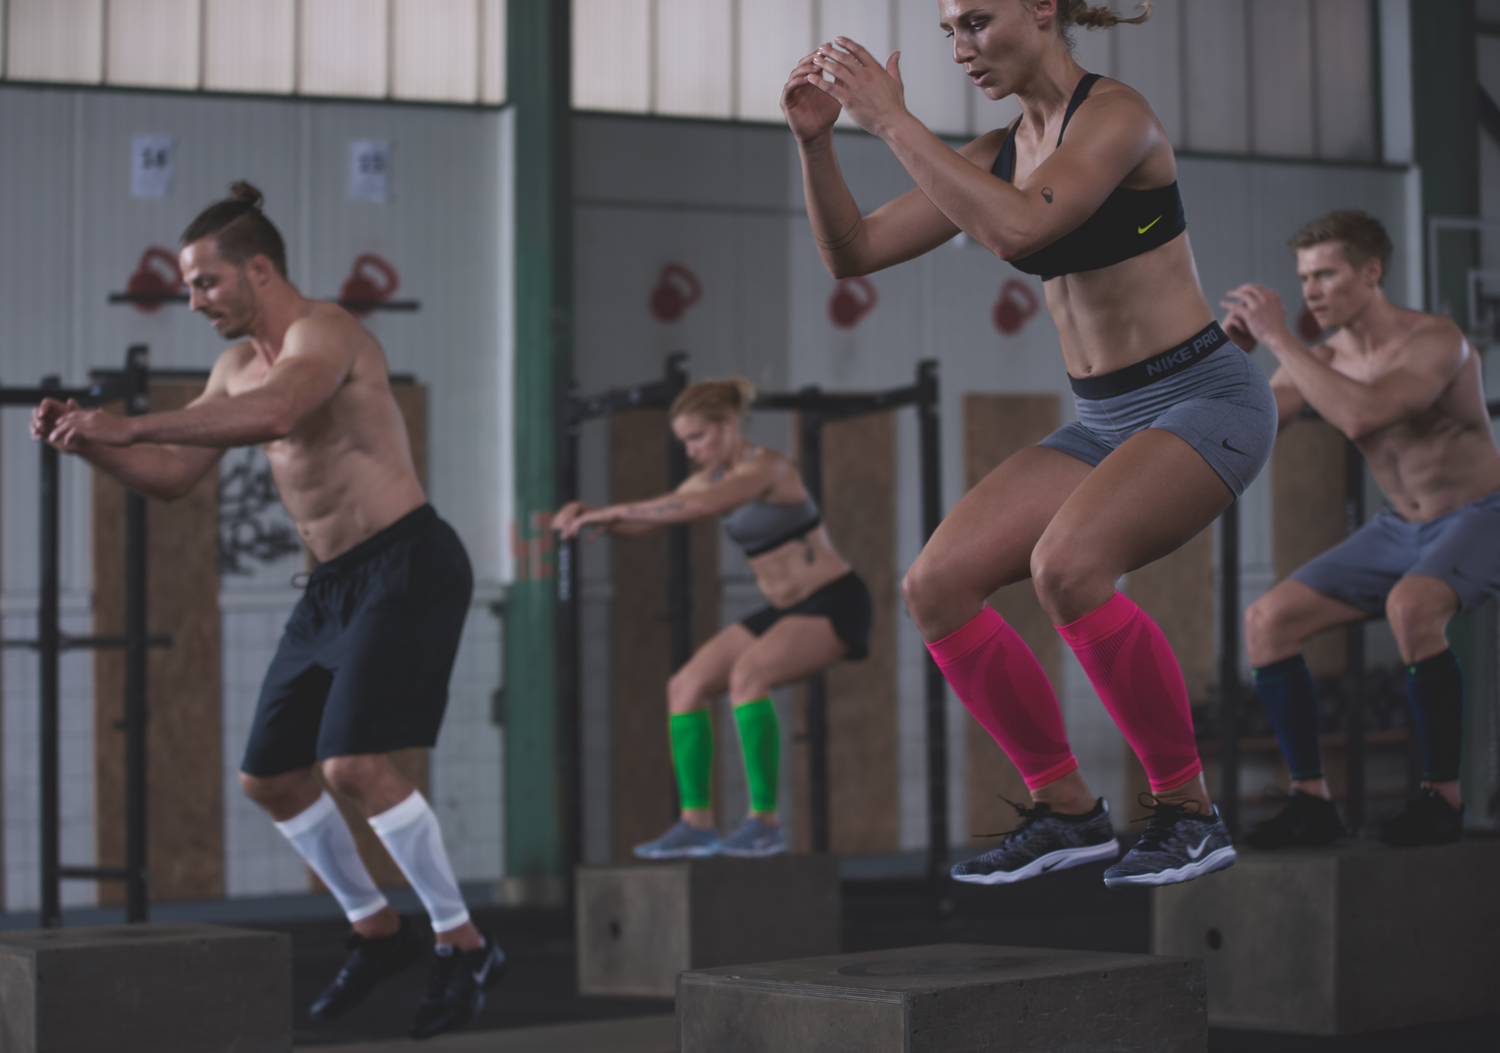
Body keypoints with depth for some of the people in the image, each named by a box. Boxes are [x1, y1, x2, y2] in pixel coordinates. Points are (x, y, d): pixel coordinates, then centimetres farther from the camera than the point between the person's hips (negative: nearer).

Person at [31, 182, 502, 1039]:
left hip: (410, 568, -10)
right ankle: (380, 934, 26)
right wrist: (87, 441, -1)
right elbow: (171, 478, 17)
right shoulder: (239, 365, 14)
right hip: (336, 584, 10)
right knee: (269, 778, 10)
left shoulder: (325, 330, -15)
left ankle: (465, 948, -8)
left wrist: (129, 424, -36)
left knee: (355, 765, -22)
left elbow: (270, 415, -36)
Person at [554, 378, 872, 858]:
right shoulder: (713, 477, 8)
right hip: (784, 609, 9)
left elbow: (701, 506, -37)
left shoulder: (766, 466, -19)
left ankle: (765, 822, -28)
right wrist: (590, 515, -12)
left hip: (833, 603, -9)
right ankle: (696, 823, 2)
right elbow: (642, 521, 9)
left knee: (747, 674, -33)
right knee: (685, 686, 0)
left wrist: (613, 511, -37)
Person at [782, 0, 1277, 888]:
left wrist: (892, 120, -26)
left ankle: (1189, 811, -15)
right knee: (935, 585, -7)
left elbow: (1016, 229, -32)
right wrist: (816, 141, -6)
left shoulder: (1115, 115, -14)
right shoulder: (998, 153, 9)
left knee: (1067, 565, -33)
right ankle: (1067, 810, 7)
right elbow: (852, 254, 9)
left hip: (1207, 398, -8)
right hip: (1106, 419, 8)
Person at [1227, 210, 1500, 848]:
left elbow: (1360, 416, -39)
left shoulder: (1435, 342, -22)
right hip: (1400, 529, 7)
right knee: (1266, 621, -5)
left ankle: (1442, 797, -24)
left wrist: (1279, 338, -33)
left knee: (1410, 605, -38)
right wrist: (1233, 352, -20)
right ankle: (1312, 800, 0)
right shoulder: (1320, 360, -1)